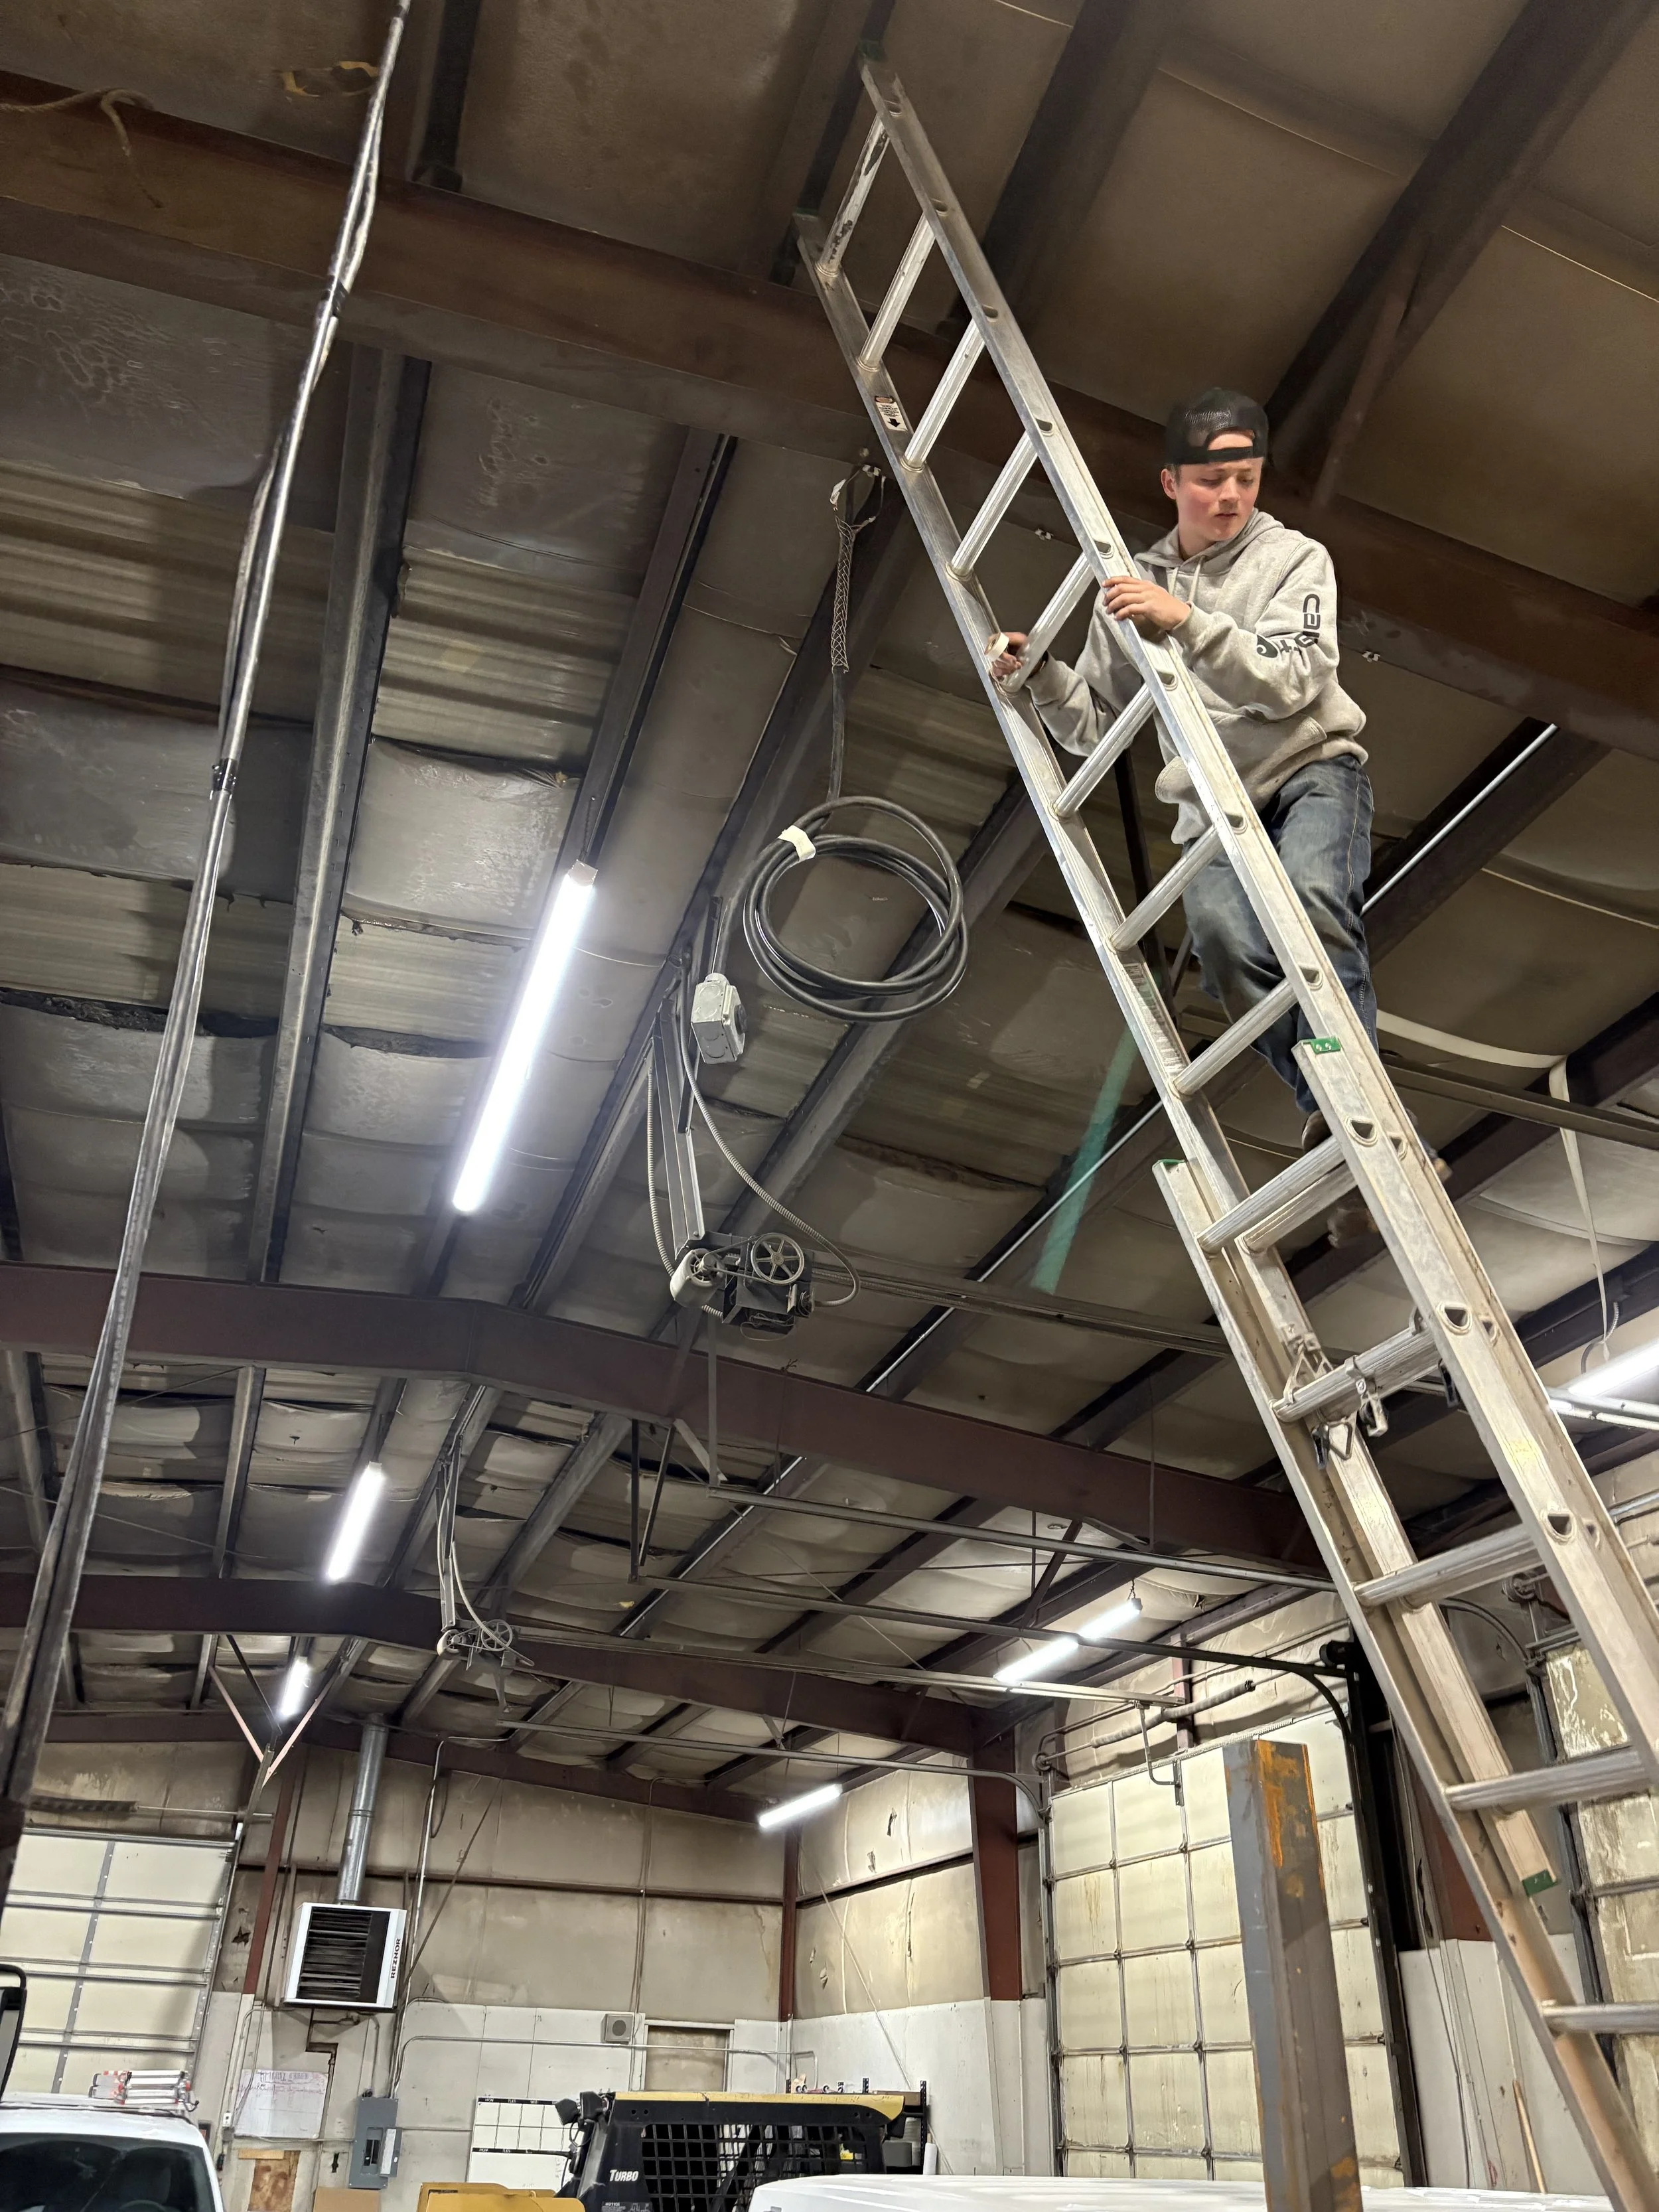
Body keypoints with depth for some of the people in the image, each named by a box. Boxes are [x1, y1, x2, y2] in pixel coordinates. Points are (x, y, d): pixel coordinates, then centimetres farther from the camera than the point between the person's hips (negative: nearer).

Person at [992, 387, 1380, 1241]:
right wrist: (1041, 676, -3)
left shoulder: (1294, 559, 4)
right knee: (1223, 936, -30)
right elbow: (1093, 728, 16)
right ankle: (1332, 1112, -23)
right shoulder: (1132, 586, 14)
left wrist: (1188, 621, -25)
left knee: (1311, 894, -36)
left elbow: (1290, 683, -14)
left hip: (1313, 772, -2)